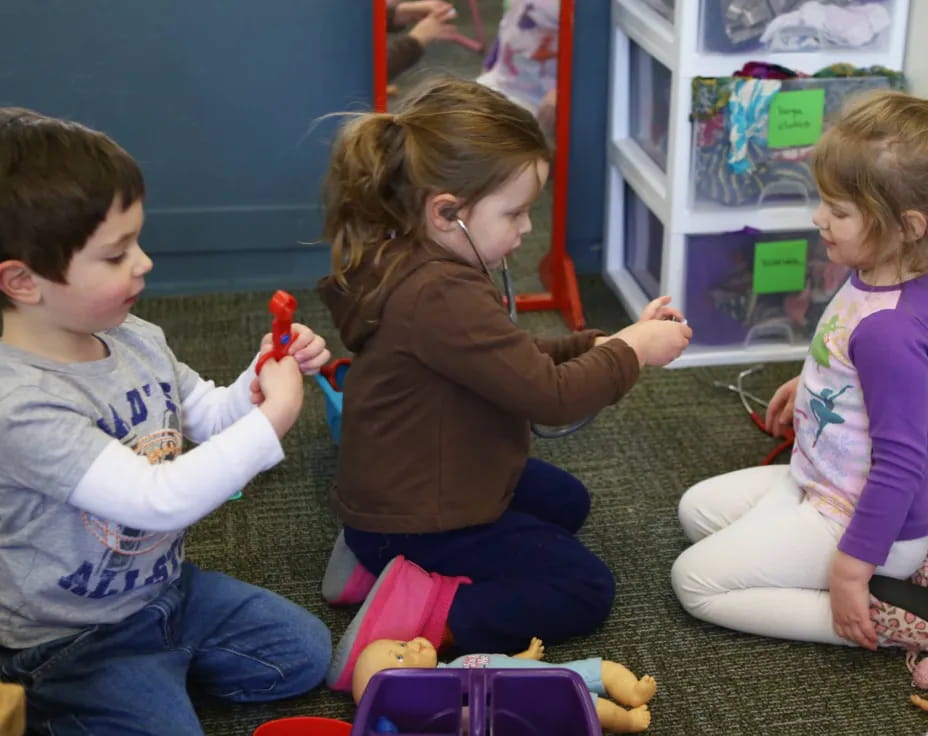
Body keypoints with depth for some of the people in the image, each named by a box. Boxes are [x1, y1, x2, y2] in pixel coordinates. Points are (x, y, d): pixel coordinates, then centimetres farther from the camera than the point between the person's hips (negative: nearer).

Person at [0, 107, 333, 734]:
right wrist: (276, 415, -34)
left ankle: (158, 666, 19)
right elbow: (158, 499, -38)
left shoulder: (136, 339, -8)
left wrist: (267, 375, -13)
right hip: (70, 644, -8)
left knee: (306, 653, 12)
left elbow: (211, 416, 8)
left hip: (166, 585, 8)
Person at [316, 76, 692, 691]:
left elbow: (520, 360, 9)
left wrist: (603, 343, -2)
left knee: (566, 501, 29)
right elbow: (549, 395, -29)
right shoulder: (442, 297, -33)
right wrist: (631, 353, -13)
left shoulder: (416, 266, 0)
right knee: (585, 589, 0)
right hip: (417, 520, -10)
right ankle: (423, 610, -13)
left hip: (420, 486, 10)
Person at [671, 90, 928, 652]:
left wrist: (851, 570, -24)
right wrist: (809, 383, 28)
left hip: (853, 517, -10)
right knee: (698, 508, 22)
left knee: (696, 579, -5)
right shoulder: (876, 279, -6)